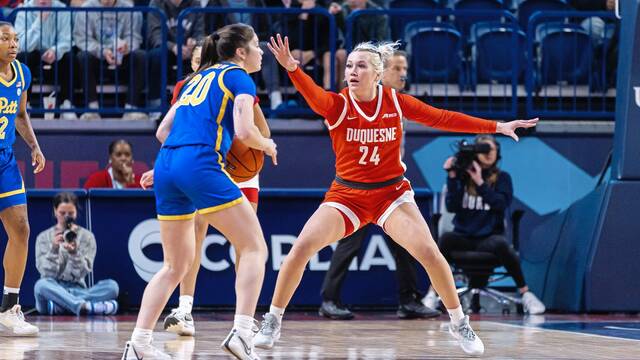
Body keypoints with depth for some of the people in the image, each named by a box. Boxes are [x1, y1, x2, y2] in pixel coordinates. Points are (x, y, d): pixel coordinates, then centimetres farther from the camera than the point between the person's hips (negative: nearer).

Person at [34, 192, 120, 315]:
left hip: (77, 289, 2)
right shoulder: (44, 237, 9)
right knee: (41, 285, -37)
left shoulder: (87, 236, 10)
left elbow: (81, 273, -1)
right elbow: (48, 273, -2)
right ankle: (85, 307, -51)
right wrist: (54, 249, -18)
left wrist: (74, 252, -20)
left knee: (112, 286, -26)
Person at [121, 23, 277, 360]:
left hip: (166, 165, 8)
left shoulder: (198, 78, 26)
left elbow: (164, 128, 25)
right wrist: (267, 146, 10)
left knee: (175, 266, 15)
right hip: (200, 165, -7)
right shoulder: (239, 79, 4)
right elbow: (244, 131, -9)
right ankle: (241, 333, -17)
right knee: (254, 247, -1)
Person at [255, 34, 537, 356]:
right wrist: (292, 68, -58)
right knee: (302, 247, -18)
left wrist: (497, 127, -2)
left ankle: (459, 324, 7)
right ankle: (272, 322, -1)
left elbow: (442, 118, 0)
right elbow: (313, 95, -36)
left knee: (428, 252, -14)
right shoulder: (337, 104, -13)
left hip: (392, 193, 1)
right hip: (346, 194, -1)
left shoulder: (395, 101, -7)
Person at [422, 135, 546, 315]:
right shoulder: (462, 175, 6)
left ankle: (525, 294, -26)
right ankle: (433, 293, -27)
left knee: (501, 245, -36)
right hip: (464, 237, 1)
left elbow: (501, 204, -12)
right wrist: (452, 178, -12)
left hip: (490, 236, -1)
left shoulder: (502, 178, 6)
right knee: (446, 238, -33)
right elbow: (451, 207, -4)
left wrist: (480, 183, -17)